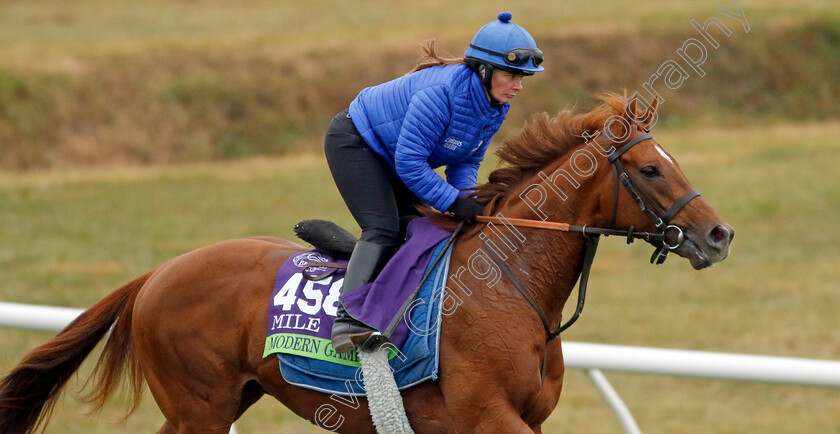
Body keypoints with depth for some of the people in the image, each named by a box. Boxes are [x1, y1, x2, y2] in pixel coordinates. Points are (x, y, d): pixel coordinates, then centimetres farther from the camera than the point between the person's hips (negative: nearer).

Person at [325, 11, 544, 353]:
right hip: (353, 143, -10)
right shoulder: (443, 92, -35)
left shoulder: (497, 106, -8)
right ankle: (348, 321, -34)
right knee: (383, 228, -22)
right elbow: (409, 162, -33)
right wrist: (453, 201, -31)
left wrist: (466, 196, -20)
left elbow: (467, 160, 0)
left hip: (388, 159, 10)